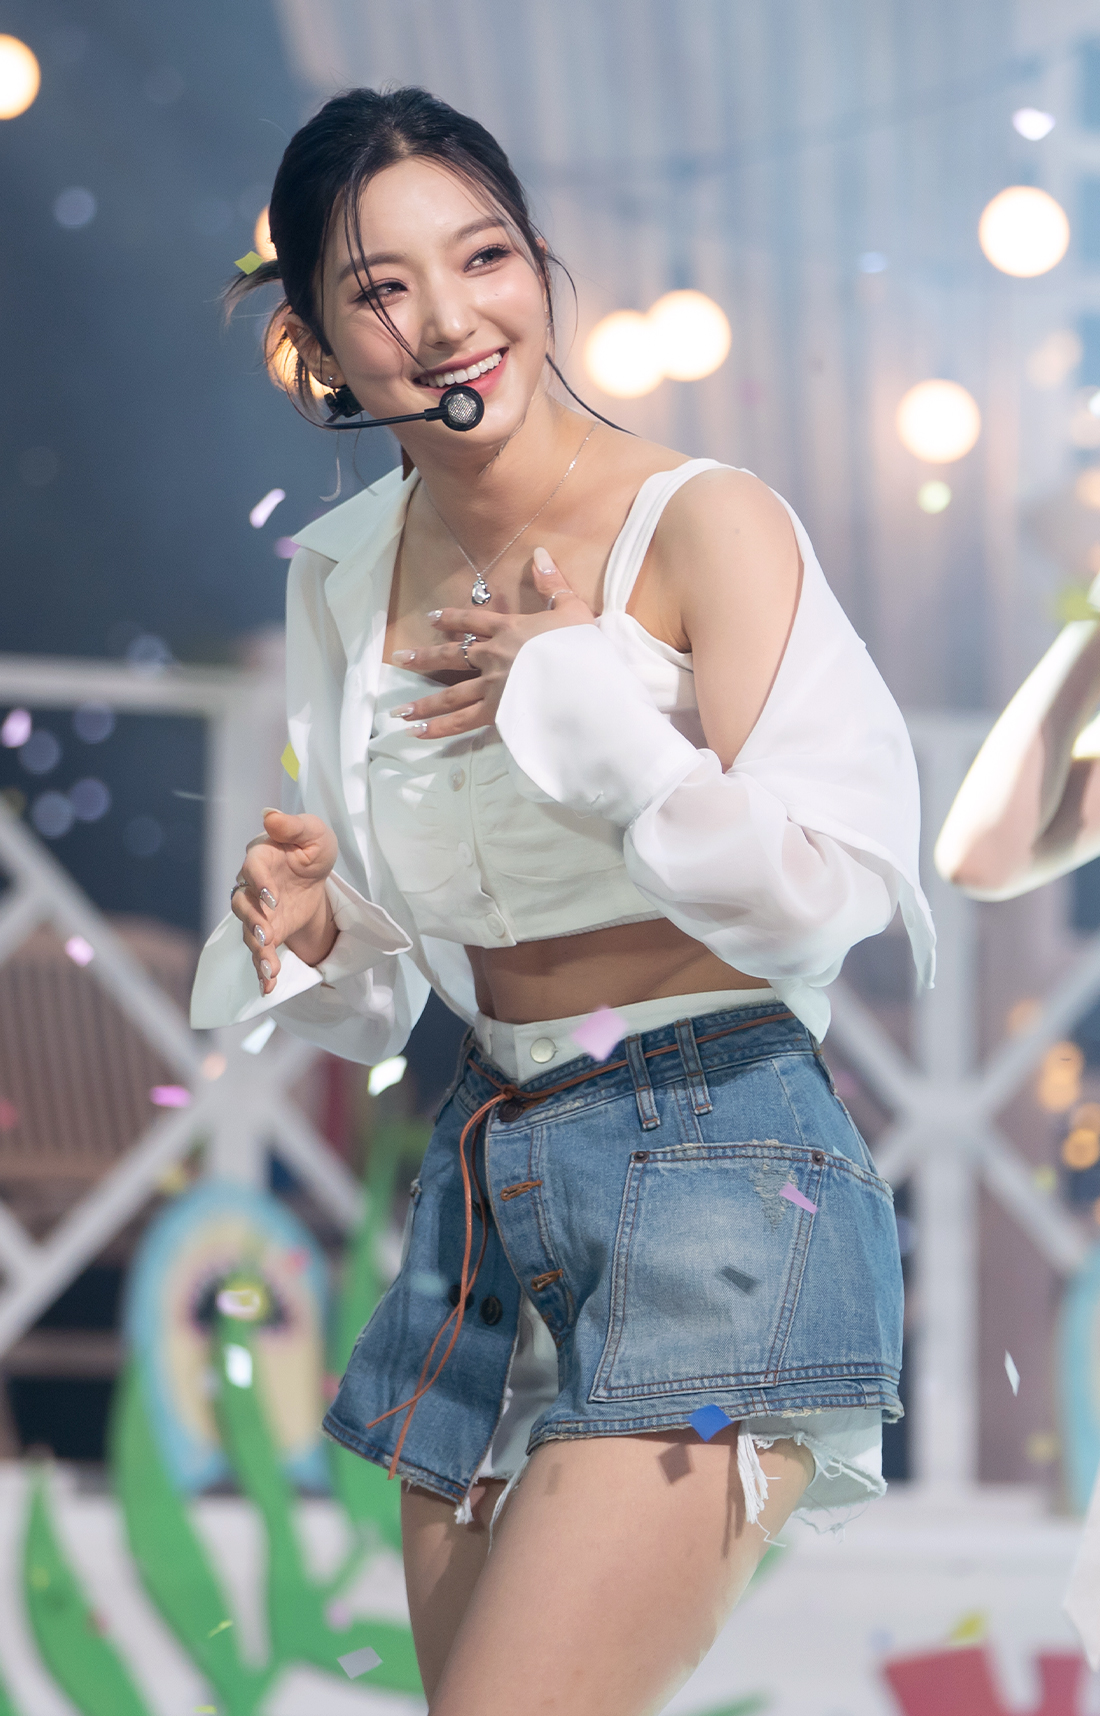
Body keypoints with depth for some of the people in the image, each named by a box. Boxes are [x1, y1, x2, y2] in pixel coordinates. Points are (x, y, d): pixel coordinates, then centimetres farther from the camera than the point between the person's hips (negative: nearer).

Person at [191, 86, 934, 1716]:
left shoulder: (706, 525, -9)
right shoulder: (344, 575, 9)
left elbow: (818, 894, -18)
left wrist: (577, 692, -13)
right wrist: (307, 937, -5)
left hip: (712, 1168, -7)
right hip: (484, 1182, 7)